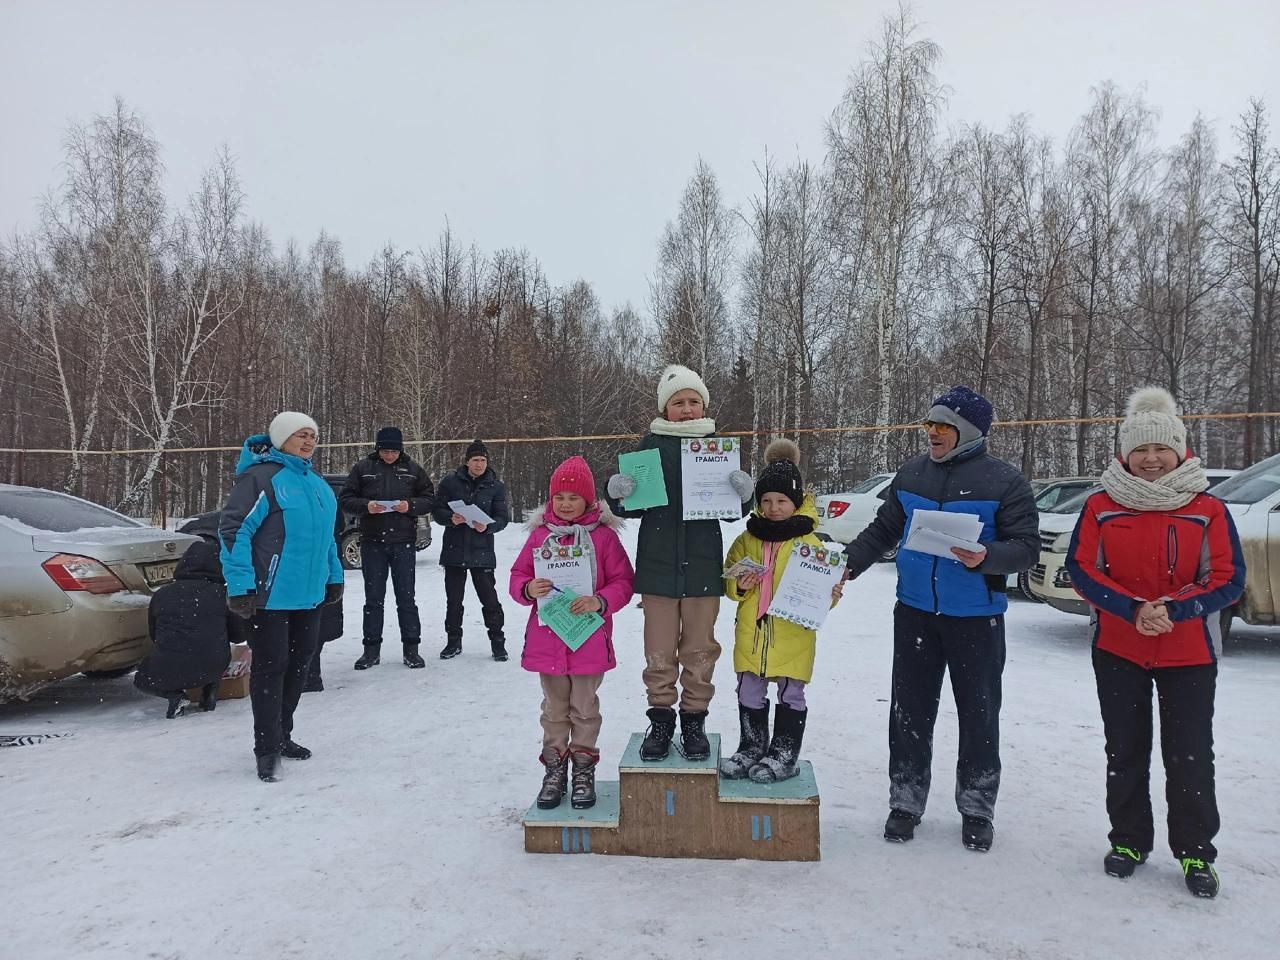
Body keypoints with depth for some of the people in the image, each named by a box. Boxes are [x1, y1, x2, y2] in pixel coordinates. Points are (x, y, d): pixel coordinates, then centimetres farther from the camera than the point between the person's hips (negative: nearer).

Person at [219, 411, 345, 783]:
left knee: (298, 663, 15)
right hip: (272, 595, -8)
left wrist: (334, 577, 20)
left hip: (309, 593, 8)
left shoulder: (316, 481, 13)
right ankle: (267, 748, 11)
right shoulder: (262, 477, -13)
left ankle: (281, 735, 30)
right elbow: (233, 530, -16)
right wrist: (240, 585, -20)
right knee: (271, 667, 0)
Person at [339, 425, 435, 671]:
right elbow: (345, 499, 3)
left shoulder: (412, 470, 4)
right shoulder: (363, 468, 2)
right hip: (372, 542, 0)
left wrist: (411, 505, -14)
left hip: (403, 542, 0)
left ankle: (411, 648, 13)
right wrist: (366, 505, -16)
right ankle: (372, 649, 17)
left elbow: (429, 500, 6)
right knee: (373, 598, 8)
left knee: (406, 597, 5)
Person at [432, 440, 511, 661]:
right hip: (454, 550, 1)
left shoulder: (496, 486, 1)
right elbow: (437, 510, 3)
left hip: (482, 552, -1)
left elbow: (503, 517, 0)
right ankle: (453, 641, 26)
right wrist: (451, 519, -17)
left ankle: (497, 642, 13)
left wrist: (487, 526, -20)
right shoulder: (450, 482, 1)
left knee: (489, 598, -1)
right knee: (453, 599, 11)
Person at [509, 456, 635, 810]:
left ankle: (584, 769, 26)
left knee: (584, 709, 11)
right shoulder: (540, 535, 3)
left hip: (590, 640, -2)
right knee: (555, 709, 15)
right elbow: (518, 575, 7)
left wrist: (600, 601, -20)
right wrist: (528, 589, -15)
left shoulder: (603, 536, -4)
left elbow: (623, 581, -4)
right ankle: (554, 769, 27)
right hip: (547, 639, 2)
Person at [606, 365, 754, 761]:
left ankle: (694, 720, 24)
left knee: (699, 648, 9)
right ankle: (660, 720, 20)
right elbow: (632, 506, 5)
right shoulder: (650, 444, 4)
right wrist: (618, 494, -16)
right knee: (660, 650, 6)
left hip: (702, 565, 1)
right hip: (658, 564, 0)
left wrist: (743, 493, -13)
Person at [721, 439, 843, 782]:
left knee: (791, 694, 8)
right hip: (752, 632, 4)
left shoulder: (810, 543, -4)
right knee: (749, 693, 13)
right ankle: (752, 747, 30)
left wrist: (831, 594, -21)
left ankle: (785, 754, 22)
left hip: (793, 635, -3)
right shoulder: (746, 541, 5)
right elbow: (729, 581, 10)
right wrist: (739, 586, -10)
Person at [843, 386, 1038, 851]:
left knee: (978, 715, 9)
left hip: (976, 617, -3)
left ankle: (976, 808, 25)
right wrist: (846, 565, 0)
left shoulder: (1004, 481, -7)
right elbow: (882, 531, 12)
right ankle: (905, 802, 22)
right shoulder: (912, 473, 5)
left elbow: (1027, 546, -9)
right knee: (909, 711, 9)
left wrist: (986, 558, -28)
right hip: (915, 612, 4)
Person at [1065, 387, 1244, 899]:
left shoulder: (1208, 510, -4)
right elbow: (1081, 568, -7)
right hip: (1117, 649, 1)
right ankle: (1129, 840, 27)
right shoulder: (1101, 507, -2)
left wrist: (1172, 609, -21)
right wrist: (1133, 608, -20)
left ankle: (1196, 851, 22)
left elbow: (1228, 579, -7)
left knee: (1190, 755, 5)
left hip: (1189, 653, -1)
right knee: (1125, 750, 11)